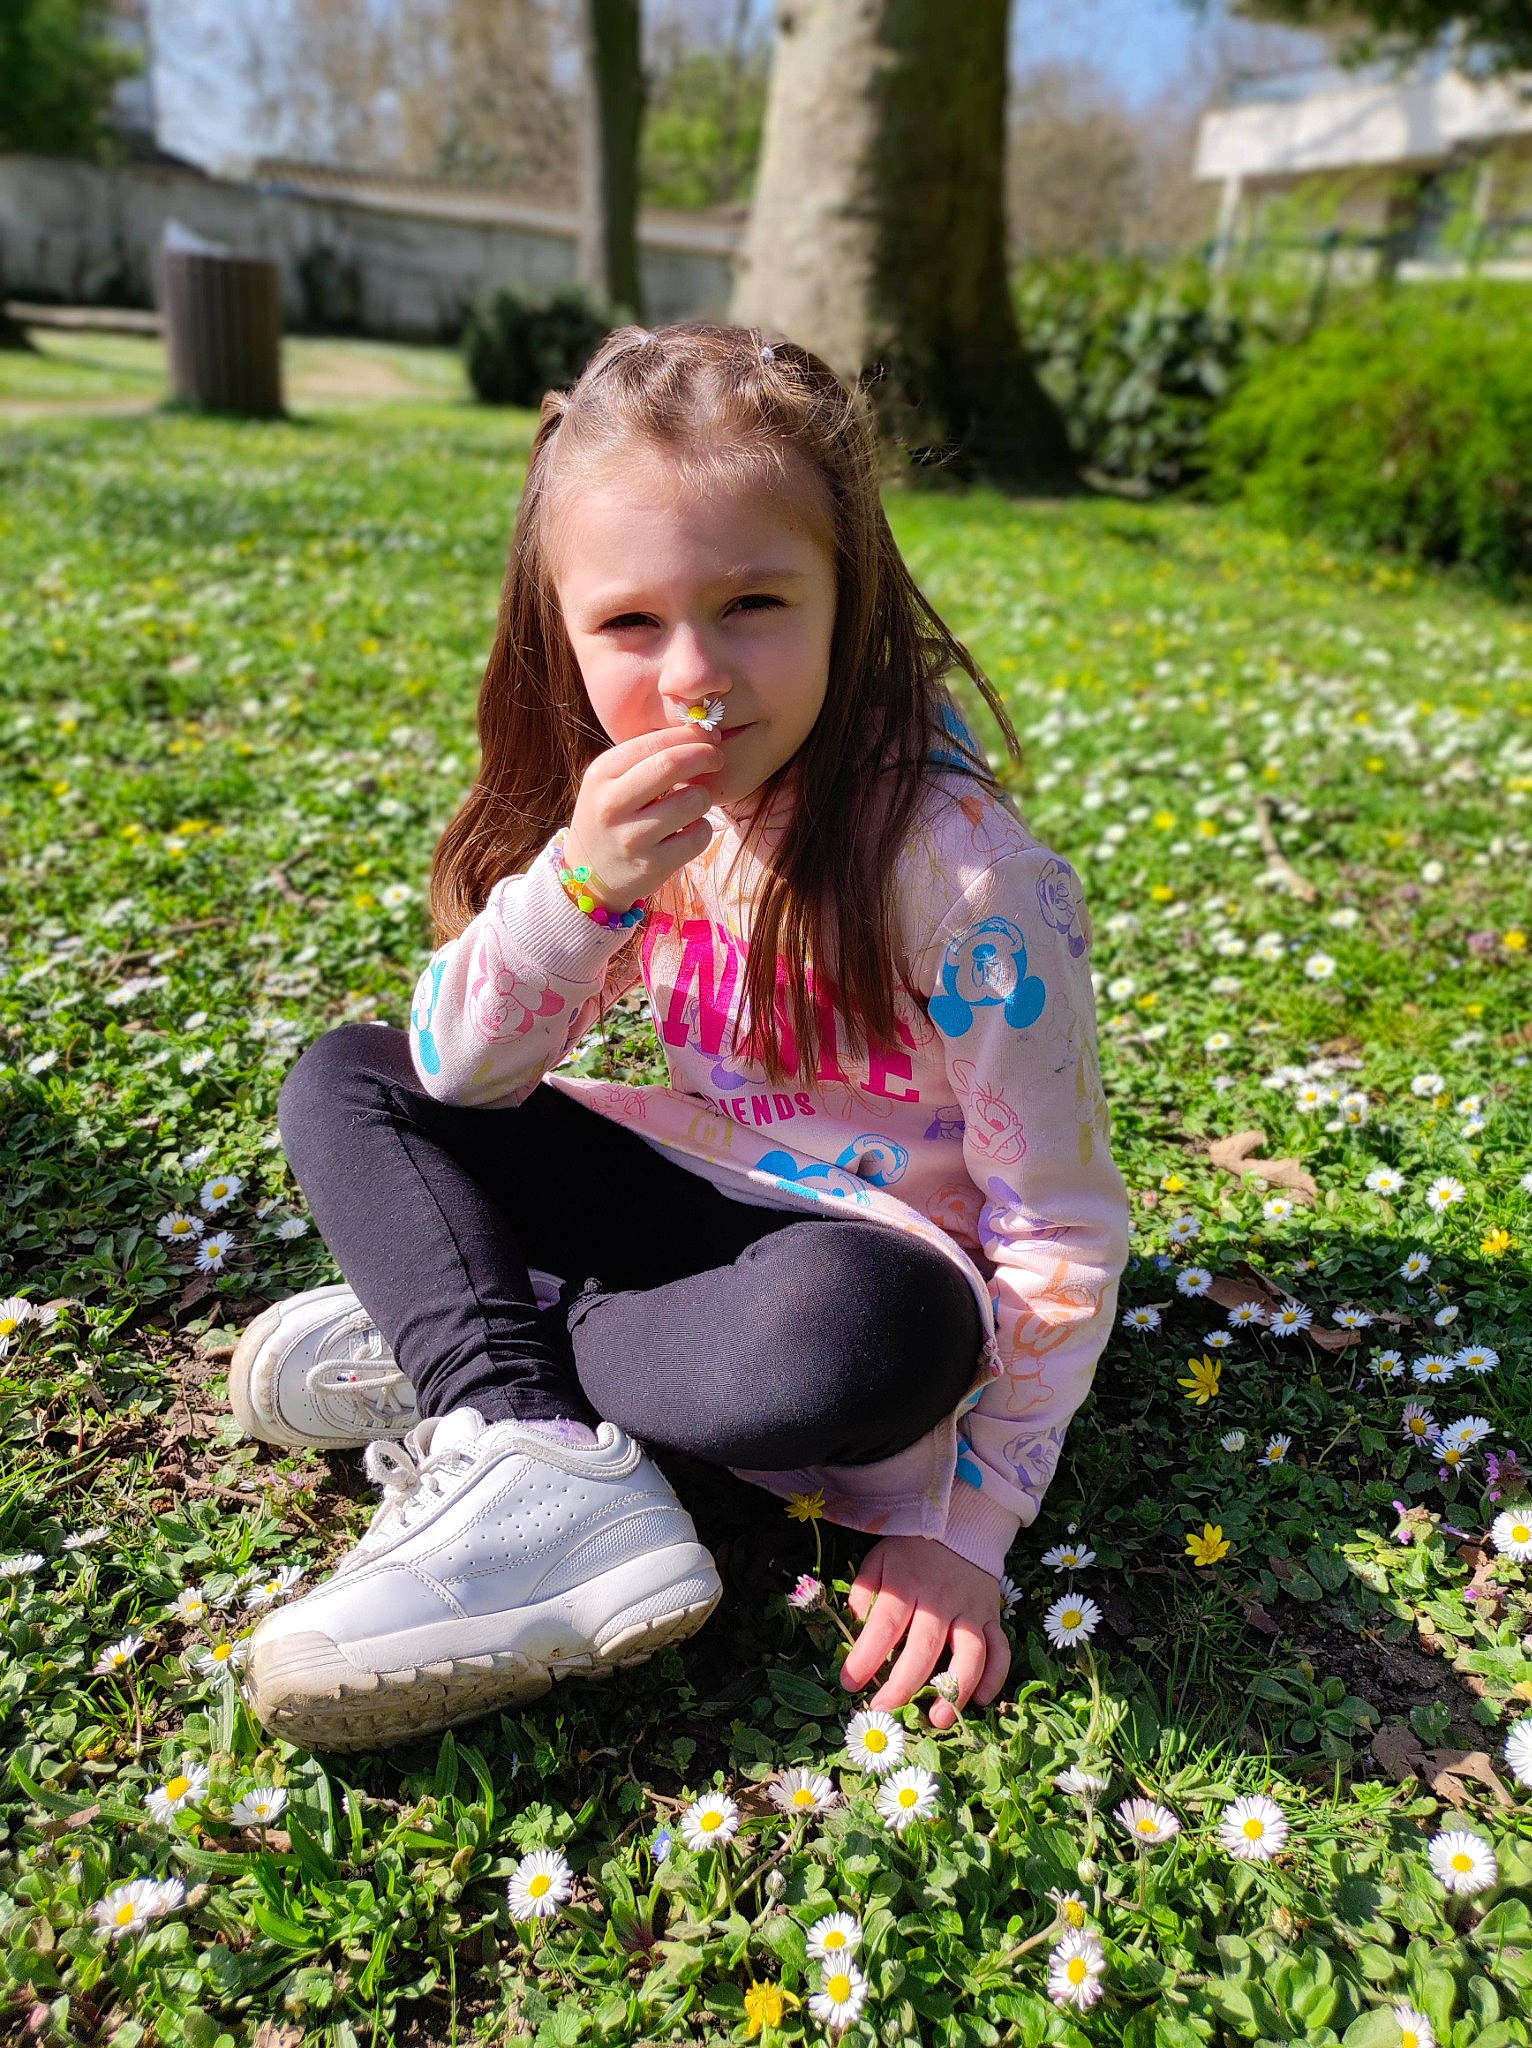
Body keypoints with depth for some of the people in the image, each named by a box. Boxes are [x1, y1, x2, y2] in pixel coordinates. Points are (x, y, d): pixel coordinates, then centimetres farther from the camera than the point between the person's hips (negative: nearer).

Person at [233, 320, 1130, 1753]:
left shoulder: (959, 867, -24)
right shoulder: (635, 811, -6)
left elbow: (1060, 1234, -18)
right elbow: (458, 1077, -9)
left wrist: (962, 1530, -20)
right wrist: (580, 881, -27)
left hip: (868, 1247, -5)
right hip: (695, 1188, 6)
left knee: (855, 1326, -41)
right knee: (344, 1084, -3)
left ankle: (447, 1338, -14)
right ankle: (539, 1467, -23)